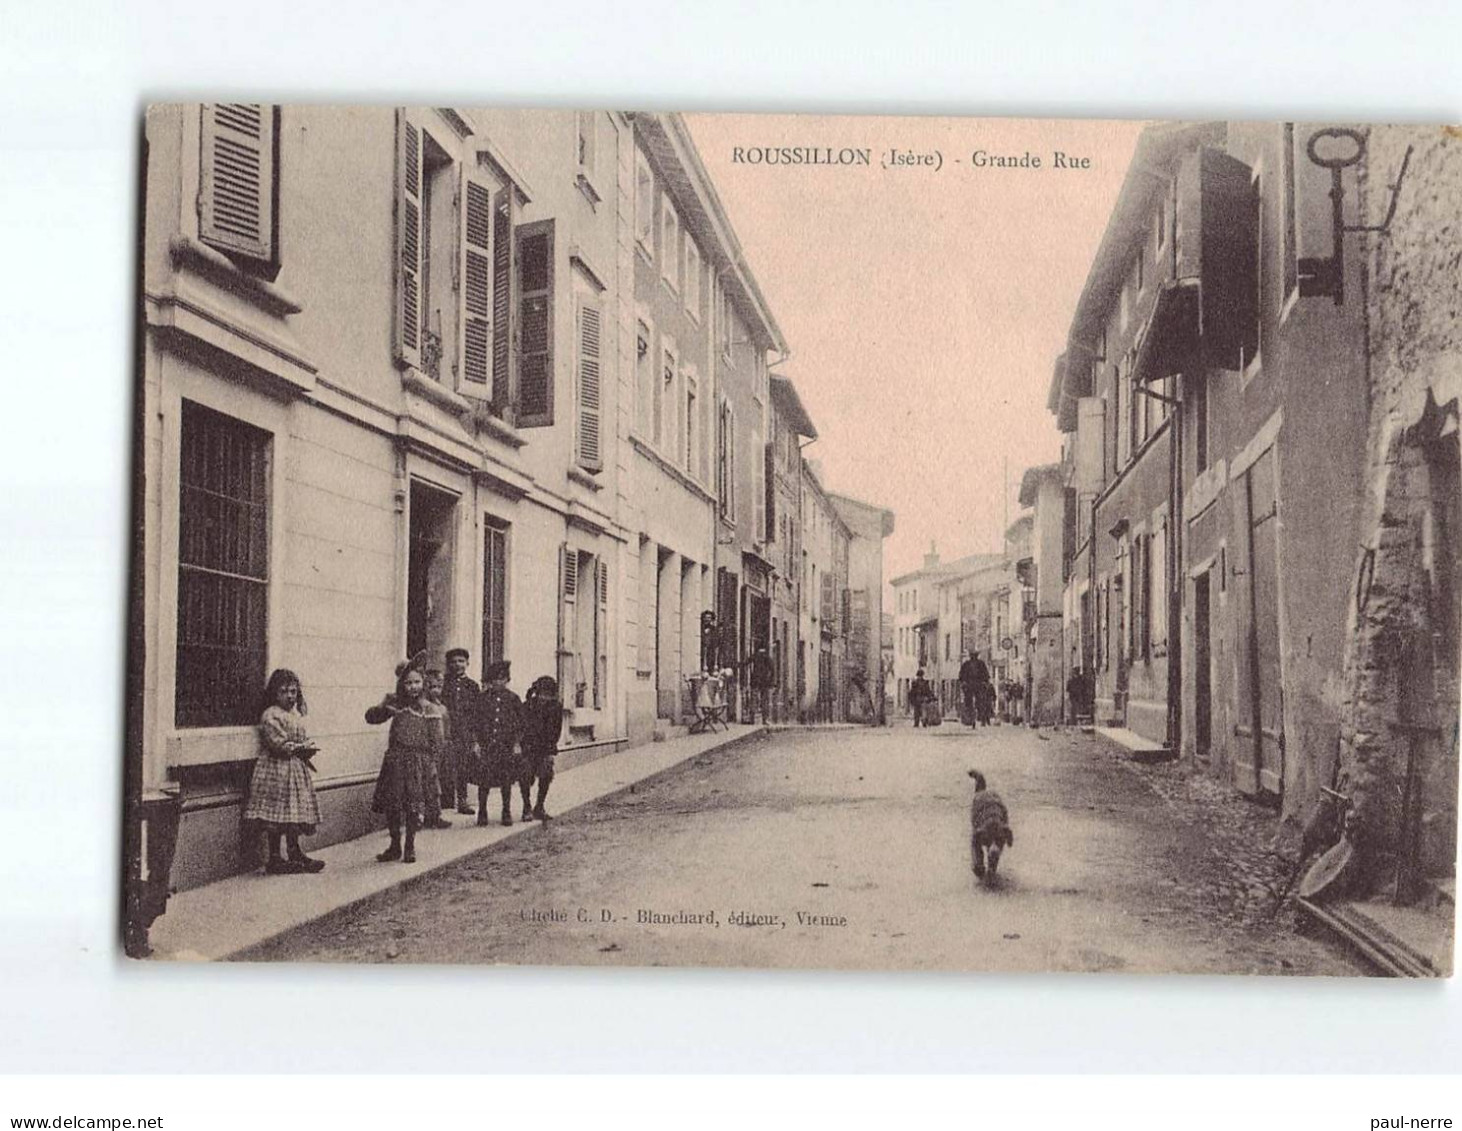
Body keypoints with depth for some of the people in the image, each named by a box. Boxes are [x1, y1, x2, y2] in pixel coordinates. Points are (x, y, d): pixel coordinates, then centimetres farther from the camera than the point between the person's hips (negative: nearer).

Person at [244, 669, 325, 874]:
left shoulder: (296, 714, 16)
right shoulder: (270, 715, -12)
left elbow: (303, 739, 20)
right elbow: (279, 744, -18)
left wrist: (308, 748, -2)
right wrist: (302, 748, -14)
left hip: (296, 771, 8)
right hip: (277, 771, -8)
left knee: (294, 815, 9)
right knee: (276, 817, -5)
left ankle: (295, 855, 14)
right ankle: (275, 859, 2)